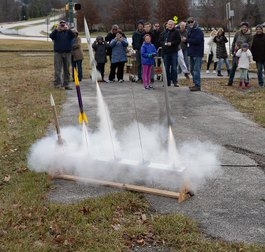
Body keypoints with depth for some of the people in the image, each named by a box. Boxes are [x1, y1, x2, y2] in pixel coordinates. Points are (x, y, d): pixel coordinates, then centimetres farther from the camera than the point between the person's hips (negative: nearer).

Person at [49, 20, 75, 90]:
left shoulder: (68, 32, 9)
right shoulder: (56, 32, 7)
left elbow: (73, 36, -11)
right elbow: (51, 36, -11)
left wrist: (68, 29, -21)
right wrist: (57, 29, -20)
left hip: (67, 53, 2)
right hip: (58, 53, -2)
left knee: (67, 69, 6)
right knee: (57, 69, -7)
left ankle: (66, 84, 11)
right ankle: (57, 83, -9)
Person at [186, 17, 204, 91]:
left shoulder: (199, 31, -10)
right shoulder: (190, 30, 17)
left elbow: (197, 40, -22)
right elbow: (188, 39, 9)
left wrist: (187, 40, -13)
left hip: (197, 53, -9)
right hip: (192, 53, 9)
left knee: (196, 70, -10)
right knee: (192, 70, 14)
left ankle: (198, 85, -7)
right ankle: (196, 84, 23)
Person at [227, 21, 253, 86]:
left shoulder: (249, 36, -7)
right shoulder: (237, 33, 2)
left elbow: (249, 46, -10)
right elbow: (233, 42, 8)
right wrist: (233, 51, 3)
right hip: (236, 53, 4)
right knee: (233, 67, 9)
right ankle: (230, 81, 17)